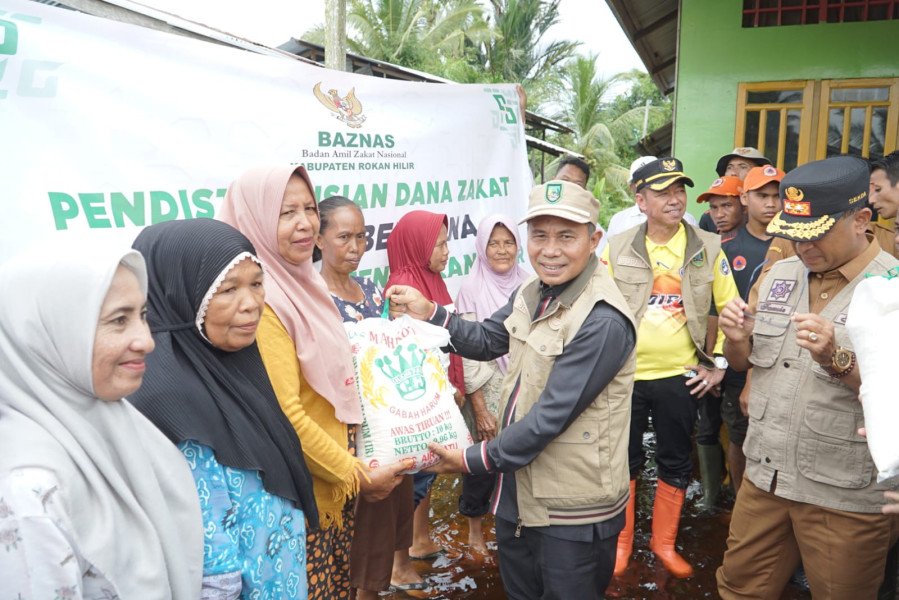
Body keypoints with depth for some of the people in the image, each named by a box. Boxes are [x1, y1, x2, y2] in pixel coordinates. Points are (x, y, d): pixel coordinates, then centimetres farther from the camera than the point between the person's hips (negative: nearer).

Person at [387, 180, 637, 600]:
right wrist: (427, 312, -1)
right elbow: (486, 341, 13)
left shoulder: (603, 321, -27)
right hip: (519, 489, 8)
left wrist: (474, 460, -18)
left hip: (572, 511, -8)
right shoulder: (534, 293, 1)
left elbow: (552, 415, -27)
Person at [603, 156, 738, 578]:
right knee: (623, 461, 11)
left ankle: (664, 541, 33)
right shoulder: (617, 249, -3)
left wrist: (719, 364, 2)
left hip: (680, 377, 1)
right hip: (625, 376, -1)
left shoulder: (708, 247, -1)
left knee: (676, 464, 13)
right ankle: (620, 542, 30)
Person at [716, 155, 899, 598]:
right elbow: (743, 362, 13)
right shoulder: (780, 274, 5)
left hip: (847, 498, -4)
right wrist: (738, 340, -8)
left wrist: (837, 359, -32)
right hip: (765, 477, 5)